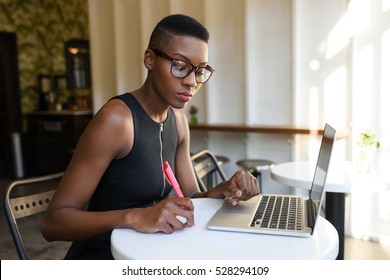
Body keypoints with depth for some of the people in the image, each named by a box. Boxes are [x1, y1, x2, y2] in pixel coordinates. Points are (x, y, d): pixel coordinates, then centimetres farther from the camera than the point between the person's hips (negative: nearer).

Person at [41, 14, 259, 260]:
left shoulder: (178, 119, 1)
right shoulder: (116, 119, -21)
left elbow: (190, 197, 6)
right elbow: (53, 223, -20)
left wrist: (224, 190, -14)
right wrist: (134, 217, -35)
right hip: (101, 255, -6)